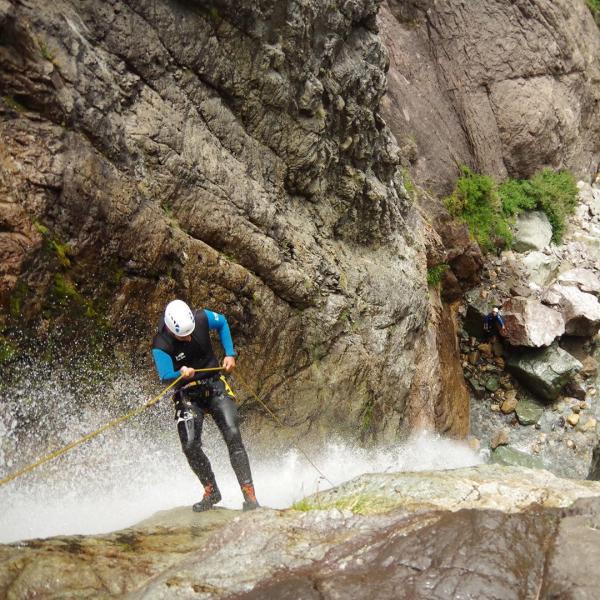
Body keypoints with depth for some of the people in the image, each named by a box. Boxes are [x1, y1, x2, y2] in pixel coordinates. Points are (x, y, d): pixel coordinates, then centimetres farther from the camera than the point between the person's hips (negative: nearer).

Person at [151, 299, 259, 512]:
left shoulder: (202, 319, -13)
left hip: (215, 385, 1)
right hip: (188, 395, -1)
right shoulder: (161, 346, -20)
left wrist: (230, 354, 2)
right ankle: (211, 491, 9)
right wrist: (181, 374, -44)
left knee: (232, 435, -15)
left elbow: (222, 323, 8)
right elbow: (165, 377, -22)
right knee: (190, 445, -16)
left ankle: (249, 495, -12)